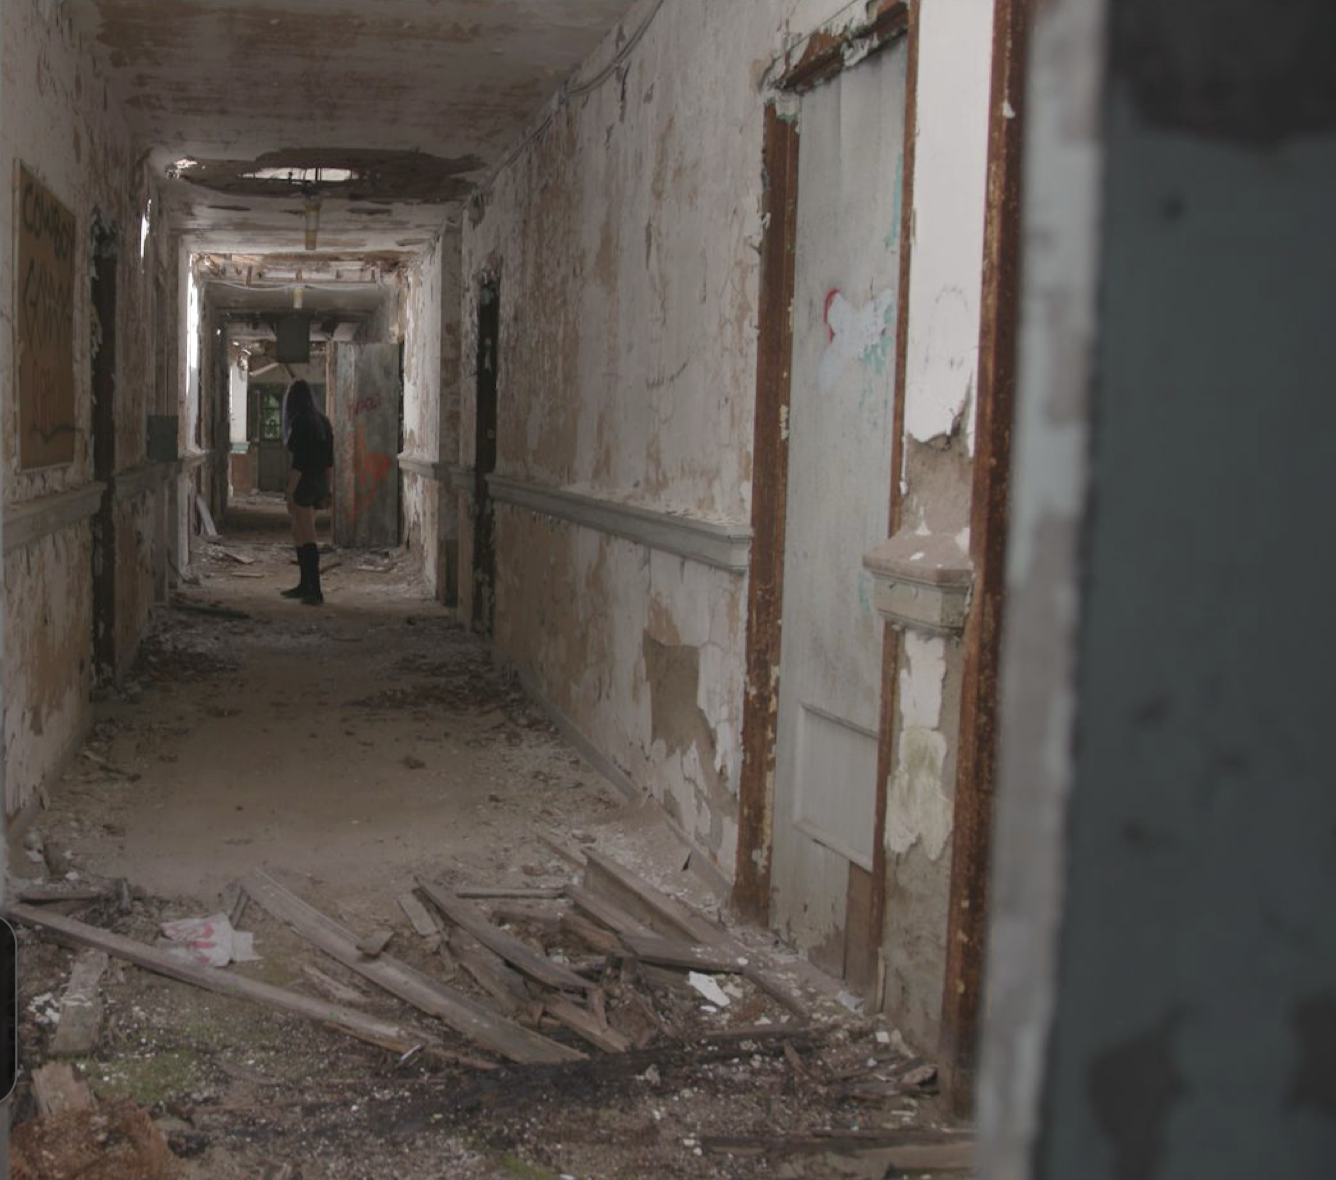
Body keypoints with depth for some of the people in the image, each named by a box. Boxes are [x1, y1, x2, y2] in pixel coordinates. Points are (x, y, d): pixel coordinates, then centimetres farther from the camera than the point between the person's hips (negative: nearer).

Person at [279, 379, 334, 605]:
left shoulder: (299, 422, -15)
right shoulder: (323, 421, 10)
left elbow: (298, 462, -18)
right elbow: (329, 461, 13)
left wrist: (290, 494, -15)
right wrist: (327, 491, 19)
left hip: (304, 484, -8)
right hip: (319, 484, 8)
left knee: (307, 539, -5)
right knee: (298, 534, 20)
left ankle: (315, 591, -7)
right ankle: (304, 585, 26)